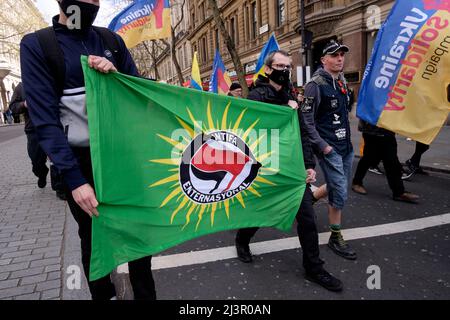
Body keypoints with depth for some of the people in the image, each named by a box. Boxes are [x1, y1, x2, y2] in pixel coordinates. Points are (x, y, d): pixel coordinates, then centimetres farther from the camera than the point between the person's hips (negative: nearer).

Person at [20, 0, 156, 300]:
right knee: (94, 238, 13)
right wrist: (74, 179, -20)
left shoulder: (111, 40, 6)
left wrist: (116, 76, -15)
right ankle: (103, 294, 36)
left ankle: (146, 294, 31)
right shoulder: (36, 45, -5)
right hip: (80, 161, -3)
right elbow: (45, 118, -13)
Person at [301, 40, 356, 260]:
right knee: (339, 193, -5)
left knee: (337, 188, 16)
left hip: (346, 146, 8)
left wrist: (348, 138, 16)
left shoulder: (342, 82, 13)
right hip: (329, 149, -8)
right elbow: (306, 120, -15)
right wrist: (321, 145, -16)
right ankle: (336, 238, 11)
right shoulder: (315, 85, -12)